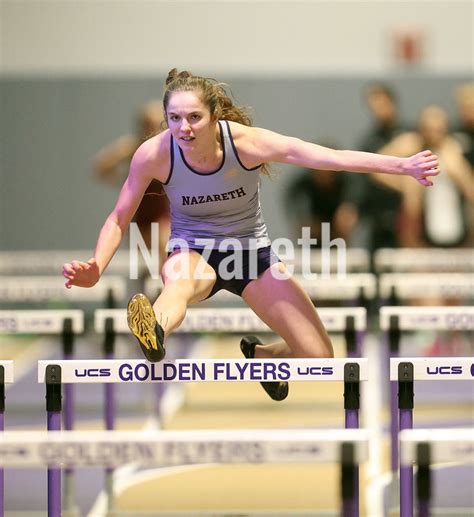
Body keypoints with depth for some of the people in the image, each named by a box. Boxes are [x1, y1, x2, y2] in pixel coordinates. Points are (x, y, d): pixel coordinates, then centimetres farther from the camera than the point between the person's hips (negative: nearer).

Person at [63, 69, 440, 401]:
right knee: (179, 280, -42)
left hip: (251, 250, 2)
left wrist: (403, 166, -37)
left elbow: (333, 158, -27)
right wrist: (96, 269, -24)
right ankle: (155, 334, -79)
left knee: (319, 358, -7)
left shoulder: (246, 142, -24)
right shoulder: (154, 155, -21)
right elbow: (119, 219, -7)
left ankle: (260, 354, 28)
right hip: (193, 252, -2)